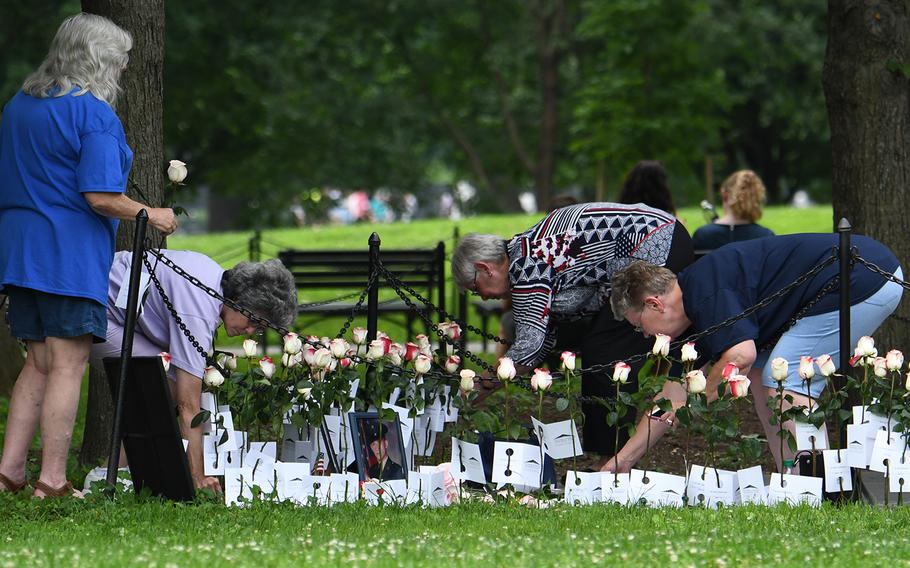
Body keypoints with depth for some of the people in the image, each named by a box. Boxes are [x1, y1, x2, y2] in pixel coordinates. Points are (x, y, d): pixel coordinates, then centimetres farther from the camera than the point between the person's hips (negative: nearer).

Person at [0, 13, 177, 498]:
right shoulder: (95, 115, -12)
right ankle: (52, 481, -4)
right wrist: (151, 216, -4)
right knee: (68, 365, -4)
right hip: (70, 255, -8)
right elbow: (100, 197, -18)